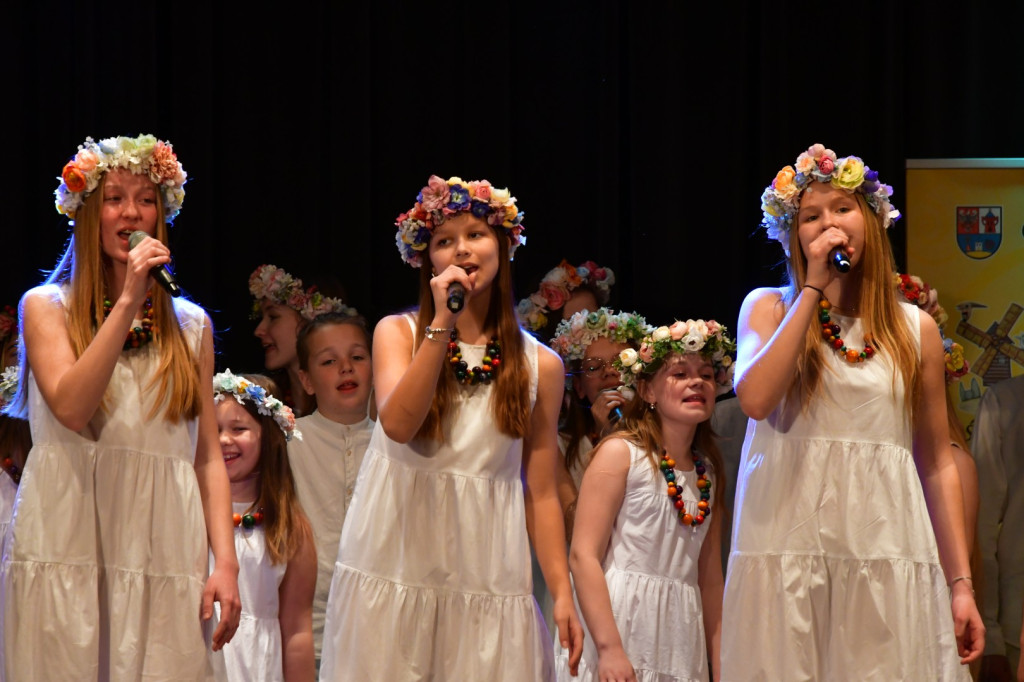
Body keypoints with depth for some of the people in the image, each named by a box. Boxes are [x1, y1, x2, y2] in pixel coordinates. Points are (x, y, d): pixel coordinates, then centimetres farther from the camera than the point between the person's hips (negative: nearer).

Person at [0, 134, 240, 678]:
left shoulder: (190, 325, 14)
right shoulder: (46, 307, 6)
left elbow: (209, 455, 10)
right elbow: (71, 408, -12)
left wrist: (225, 561, -1)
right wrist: (128, 303, -12)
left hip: (163, 555, 2)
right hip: (67, 547, -2)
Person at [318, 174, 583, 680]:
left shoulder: (540, 365, 5)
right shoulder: (398, 333, 3)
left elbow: (541, 492, 4)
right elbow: (397, 425, -15)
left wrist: (562, 592, -4)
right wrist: (443, 323, -16)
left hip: (487, 576, 1)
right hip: (397, 567, -1)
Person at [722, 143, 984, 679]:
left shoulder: (915, 329, 11)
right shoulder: (768, 309, 8)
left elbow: (938, 464, 10)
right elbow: (756, 399, -13)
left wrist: (961, 583, 5)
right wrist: (814, 288, -8)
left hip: (888, 551, 1)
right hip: (789, 549, -1)